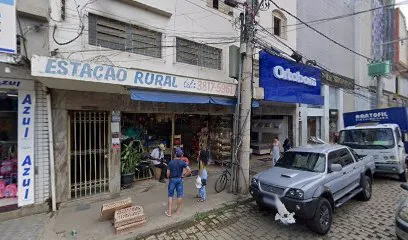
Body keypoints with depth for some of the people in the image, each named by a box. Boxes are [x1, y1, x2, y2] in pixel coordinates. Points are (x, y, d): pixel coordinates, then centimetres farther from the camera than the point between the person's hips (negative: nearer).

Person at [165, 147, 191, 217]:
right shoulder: (182, 162, -9)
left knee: (170, 196, 11)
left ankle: (169, 212, 16)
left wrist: (169, 178, 11)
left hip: (172, 180, 0)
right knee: (179, 196, 13)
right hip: (179, 180, 0)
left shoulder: (171, 162, -8)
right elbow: (189, 170, -17)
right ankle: (178, 210, 25)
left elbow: (168, 173, -7)